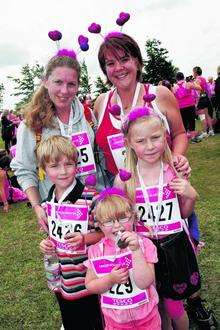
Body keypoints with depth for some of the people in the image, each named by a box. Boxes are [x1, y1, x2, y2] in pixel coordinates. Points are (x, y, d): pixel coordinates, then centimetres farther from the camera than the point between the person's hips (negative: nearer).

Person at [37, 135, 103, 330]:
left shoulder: (89, 197, -19)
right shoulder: (48, 202, 2)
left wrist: (84, 238, -29)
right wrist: (47, 244, -3)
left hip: (88, 279, -6)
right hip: (63, 280, 6)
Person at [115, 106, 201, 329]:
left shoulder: (174, 171, -7)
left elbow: (184, 213, 7)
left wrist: (191, 195, -10)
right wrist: (134, 229, -17)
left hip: (174, 247, 1)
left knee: (174, 308, 16)